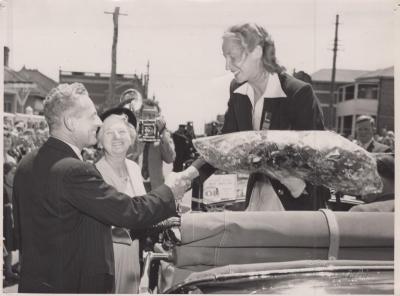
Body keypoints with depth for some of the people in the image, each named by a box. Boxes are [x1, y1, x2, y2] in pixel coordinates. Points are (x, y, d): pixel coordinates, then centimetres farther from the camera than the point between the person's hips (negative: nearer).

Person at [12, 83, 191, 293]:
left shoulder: (26, 165, 3)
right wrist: (169, 191, -8)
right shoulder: (75, 171, -25)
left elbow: (20, 231, 12)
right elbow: (130, 213, -24)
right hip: (76, 285, -9)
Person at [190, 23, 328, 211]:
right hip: (257, 196, 5)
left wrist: (301, 183, -35)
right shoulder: (238, 92, 0)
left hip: (298, 202, -5)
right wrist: (191, 173, -13)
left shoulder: (299, 93, -19)